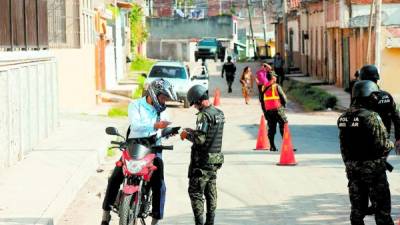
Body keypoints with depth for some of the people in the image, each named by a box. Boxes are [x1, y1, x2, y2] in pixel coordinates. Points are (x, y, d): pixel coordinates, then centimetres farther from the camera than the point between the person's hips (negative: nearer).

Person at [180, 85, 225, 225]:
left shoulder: (204, 115, -18)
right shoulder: (219, 113, 9)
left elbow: (200, 139, -24)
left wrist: (187, 135, -7)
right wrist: (192, 131, 16)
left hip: (202, 161, -9)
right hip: (216, 158, 9)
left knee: (195, 192, -3)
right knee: (211, 193, 14)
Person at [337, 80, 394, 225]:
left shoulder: (343, 117, 3)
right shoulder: (371, 117, -18)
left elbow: (343, 145, 9)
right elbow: (382, 145, -19)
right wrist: (391, 144, 2)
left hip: (352, 168, 7)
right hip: (373, 168, -6)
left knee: (357, 208, 14)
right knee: (381, 208, 2)